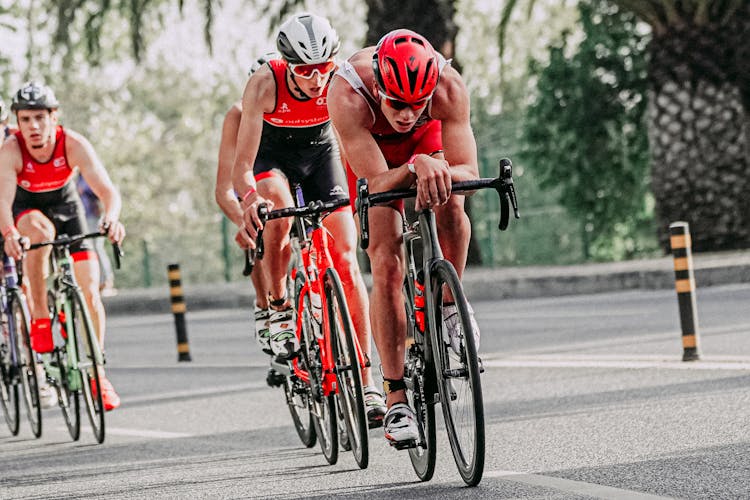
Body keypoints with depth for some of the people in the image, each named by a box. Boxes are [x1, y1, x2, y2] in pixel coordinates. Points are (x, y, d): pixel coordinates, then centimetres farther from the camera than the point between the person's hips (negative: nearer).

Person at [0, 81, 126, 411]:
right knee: (40, 231, -39)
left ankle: (98, 373, 6)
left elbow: (107, 190, -39)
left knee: (90, 291, -10)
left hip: (65, 203, 1)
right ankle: (40, 320, -28)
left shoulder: (74, 145, -30)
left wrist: (111, 218, -60)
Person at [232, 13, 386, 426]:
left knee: (346, 260, -10)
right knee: (279, 211, -37)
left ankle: (365, 382, -7)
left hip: (320, 152, 1)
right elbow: (242, 164, -35)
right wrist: (250, 199, -55)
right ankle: (279, 310, -13)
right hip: (273, 155, -1)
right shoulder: (264, 85, -32)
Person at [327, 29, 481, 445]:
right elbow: (378, 184, -39)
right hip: (371, 151, -1)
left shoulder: (449, 87, -37)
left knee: (450, 207, -31)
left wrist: (440, 172, -56)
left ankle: (449, 305, -4)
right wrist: (415, 169, -58)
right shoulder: (347, 93, -41)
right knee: (387, 265, -13)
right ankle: (396, 399, -8)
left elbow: (469, 173, -35)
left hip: (428, 139, 1)